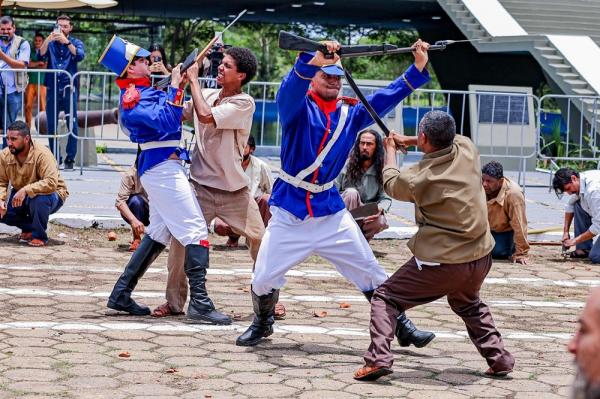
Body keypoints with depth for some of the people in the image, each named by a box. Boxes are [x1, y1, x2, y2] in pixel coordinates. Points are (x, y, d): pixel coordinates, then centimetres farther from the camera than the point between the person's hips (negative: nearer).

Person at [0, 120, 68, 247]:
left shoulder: (42, 154, -29)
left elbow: (51, 183, -40)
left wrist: (25, 190, -46)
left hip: (52, 195, -6)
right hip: (20, 197, 6)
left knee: (39, 198, -39)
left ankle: (39, 236, -13)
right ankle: (29, 228, 11)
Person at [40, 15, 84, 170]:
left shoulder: (76, 42, 8)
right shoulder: (50, 43, 11)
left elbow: (80, 56, -12)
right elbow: (41, 55, -7)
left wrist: (66, 42, -25)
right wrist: (48, 39, -22)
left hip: (69, 88, -2)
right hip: (52, 88, 2)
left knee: (72, 124, -7)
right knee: (51, 125, 3)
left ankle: (70, 158, -2)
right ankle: (54, 157, 11)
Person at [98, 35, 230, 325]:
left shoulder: (143, 91, 16)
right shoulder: (132, 96, -14)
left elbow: (176, 113, 16)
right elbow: (166, 122, -24)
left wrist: (179, 83, 4)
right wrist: (176, 87, -18)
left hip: (160, 167, 10)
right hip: (163, 167, -10)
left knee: (159, 232, 17)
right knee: (196, 230, -12)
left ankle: (121, 294, 19)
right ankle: (199, 302, -16)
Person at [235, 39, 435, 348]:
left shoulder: (351, 112, 6)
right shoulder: (297, 106, -7)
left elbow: (388, 97, 1)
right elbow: (290, 88, -28)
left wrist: (418, 68, -12)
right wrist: (313, 60, -48)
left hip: (331, 212, 3)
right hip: (289, 213, -3)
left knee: (371, 273, 4)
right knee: (263, 280, -2)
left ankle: (402, 327, 19)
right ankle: (262, 324, 29)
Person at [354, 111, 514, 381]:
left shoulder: (419, 177, -15)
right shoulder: (467, 149, -4)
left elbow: (391, 184, 10)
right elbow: (451, 139, 23)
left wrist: (390, 150, 27)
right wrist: (406, 141, 22)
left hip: (442, 262, -6)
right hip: (480, 258, 6)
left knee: (385, 298, 8)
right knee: (468, 304, 35)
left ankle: (379, 358, -9)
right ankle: (499, 358, 28)